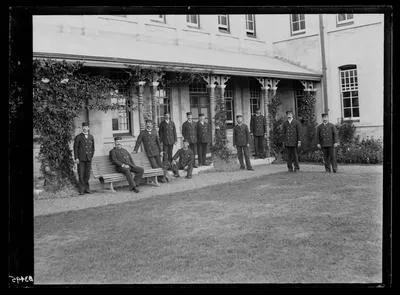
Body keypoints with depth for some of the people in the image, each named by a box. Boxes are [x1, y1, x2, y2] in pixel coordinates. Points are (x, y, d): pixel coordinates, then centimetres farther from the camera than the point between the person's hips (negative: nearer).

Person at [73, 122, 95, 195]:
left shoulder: (91, 137, 12)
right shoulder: (78, 137, 1)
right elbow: (75, 148, -1)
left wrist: (91, 156, 9)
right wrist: (76, 158, -8)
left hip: (88, 159, 3)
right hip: (80, 159, -3)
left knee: (87, 174, 5)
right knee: (81, 175, -3)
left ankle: (86, 188, 13)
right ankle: (82, 189, 1)